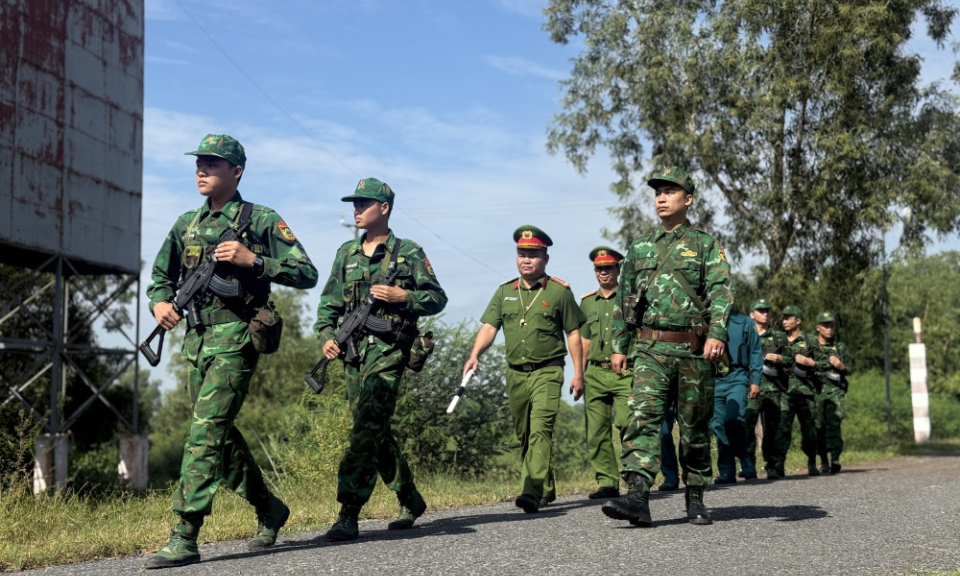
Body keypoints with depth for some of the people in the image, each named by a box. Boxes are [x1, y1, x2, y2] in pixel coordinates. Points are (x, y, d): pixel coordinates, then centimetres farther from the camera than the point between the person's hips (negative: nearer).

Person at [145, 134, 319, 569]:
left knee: (206, 430, -14)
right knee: (221, 433, 13)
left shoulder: (262, 220, -2)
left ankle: (185, 538, -13)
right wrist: (160, 301, 0)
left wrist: (253, 261, -16)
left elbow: (306, 274, -5)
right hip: (196, 338, 7)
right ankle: (268, 508, 30)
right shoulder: (187, 223, 16)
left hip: (235, 337, -7)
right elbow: (160, 277, 22)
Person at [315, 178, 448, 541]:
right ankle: (410, 500, 28)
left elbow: (438, 298, 2)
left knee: (366, 429, -16)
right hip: (353, 352, 6)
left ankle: (349, 515, -17)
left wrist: (403, 296, -13)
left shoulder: (408, 253, 2)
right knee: (374, 432, 11)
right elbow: (329, 302, 14)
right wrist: (326, 335, -2)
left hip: (388, 350, -6)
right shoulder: (346, 253, 15)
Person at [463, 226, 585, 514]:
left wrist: (578, 373, -2)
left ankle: (532, 492, -26)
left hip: (547, 371, -5)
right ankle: (546, 489, 26)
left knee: (540, 430, -18)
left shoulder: (560, 291, 1)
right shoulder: (505, 292, 11)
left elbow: (573, 333, 3)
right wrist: (475, 355, -14)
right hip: (515, 373, 5)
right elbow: (489, 326, 3)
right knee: (524, 435, 12)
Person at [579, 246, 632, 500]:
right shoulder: (587, 302, 17)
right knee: (596, 431, 1)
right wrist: (579, 375, 16)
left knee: (626, 423, -18)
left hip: (624, 373, -4)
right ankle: (607, 482, 8)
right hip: (595, 373, 4)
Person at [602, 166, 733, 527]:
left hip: (694, 349, -2)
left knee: (694, 427, 6)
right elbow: (624, 301, 19)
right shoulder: (639, 249, 16)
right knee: (642, 417, -14)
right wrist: (619, 346, 14)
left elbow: (721, 291, -7)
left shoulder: (706, 246, 6)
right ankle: (637, 497, -23)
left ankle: (696, 498, 19)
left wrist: (717, 333, -22)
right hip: (651, 350, 2)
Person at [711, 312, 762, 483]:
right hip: (714, 378, 3)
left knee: (733, 419, -21)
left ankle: (745, 460, -5)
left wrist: (755, 381, 0)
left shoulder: (745, 323, 11)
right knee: (718, 425, 0)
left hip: (737, 377, -2)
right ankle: (726, 472, 6)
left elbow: (755, 352, 9)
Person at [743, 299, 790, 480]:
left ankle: (773, 468, 8)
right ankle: (748, 467, -13)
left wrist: (780, 359, -4)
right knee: (747, 426, -14)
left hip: (772, 389, 1)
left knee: (771, 429, 1)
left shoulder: (779, 337, 18)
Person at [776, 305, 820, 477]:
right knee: (782, 426, -11)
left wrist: (809, 361, -7)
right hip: (785, 390, 1)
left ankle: (812, 464, 20)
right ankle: (779, 464, -15)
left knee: (809, 427, 5)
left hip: (805, 390, -1)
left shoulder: (809, 341, 9)